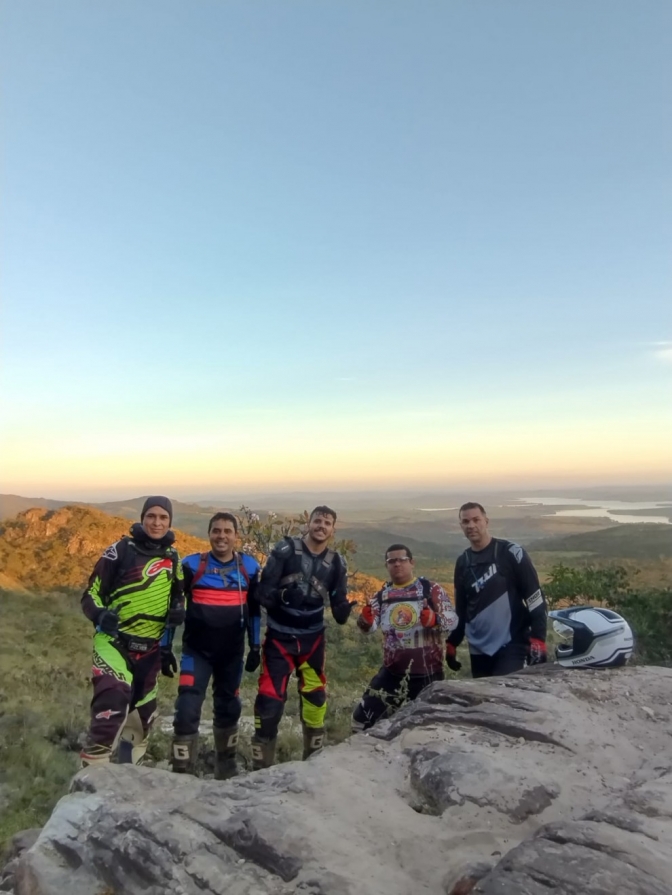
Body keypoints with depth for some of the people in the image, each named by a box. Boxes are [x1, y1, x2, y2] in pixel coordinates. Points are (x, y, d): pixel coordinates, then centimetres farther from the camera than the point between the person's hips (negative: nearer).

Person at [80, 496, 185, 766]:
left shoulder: (172, 558, 6)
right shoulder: (121, 551, -9)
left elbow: (178, 594, 19)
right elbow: (91, 594, -6)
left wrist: (178, 610, -4)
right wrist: (100, 614, -27)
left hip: (149, 648, 5)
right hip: (114, 640, -5)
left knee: (142, 714, 17)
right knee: (113, 701, -27)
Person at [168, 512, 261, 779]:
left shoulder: (249, 567, -2)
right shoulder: (192, 565, -9)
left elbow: (254, 610, 8)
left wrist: (255, 648, 7)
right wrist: (165, 647, -4)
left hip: (233, 653, 3)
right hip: (197, 651, -2)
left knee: (228, 708, 16)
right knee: (187, 709, -12)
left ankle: (226, 763, 36)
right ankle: (181, 770, 5)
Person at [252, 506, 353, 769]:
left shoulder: (336, 563, -1)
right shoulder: (285, 550, -11)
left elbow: (338, 602, 2)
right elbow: (263, 592, -13)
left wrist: (344, 610, -19)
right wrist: (282, 595, -29)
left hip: (312, 638, 3)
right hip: (279, 636, -3)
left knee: (315, 696, 9)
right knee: (270, 698, -6)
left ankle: (314, 756, 29)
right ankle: (261, 763, 10)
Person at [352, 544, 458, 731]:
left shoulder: (431, 589, -5)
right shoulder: (382, 595, 6)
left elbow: (452, 620, -14)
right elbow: (368, 626, -5)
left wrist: (434, 619, -35)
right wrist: (365, 619, -28)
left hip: (427, 673, -3)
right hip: (392, 672, 3)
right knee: (363, 717, 5)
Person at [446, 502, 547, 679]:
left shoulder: (510, 552, -9)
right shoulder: (462, 563, 9)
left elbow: (535, 597, -9)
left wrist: (538, 638, -14)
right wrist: (451, 643, 15)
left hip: (511, 643, -5)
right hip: (478, 648, 6)